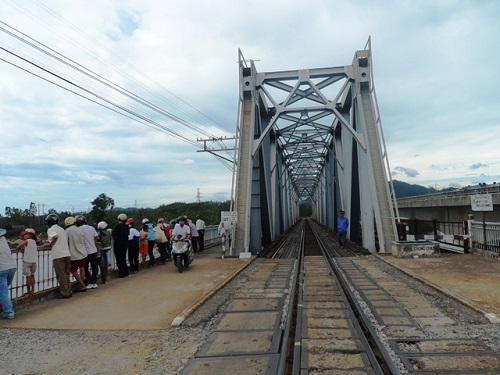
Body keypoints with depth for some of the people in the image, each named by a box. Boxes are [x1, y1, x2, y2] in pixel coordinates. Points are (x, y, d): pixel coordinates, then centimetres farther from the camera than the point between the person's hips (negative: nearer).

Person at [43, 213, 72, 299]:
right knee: (66, 275, 15)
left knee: (61, 276, 0)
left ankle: (65, 293, 3)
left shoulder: (50, 230, -3)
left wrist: (50, 244, -7)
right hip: (67, 254, 7)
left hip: (58, 256, -7)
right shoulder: (62, 229, 19)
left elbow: (56, 236, -23)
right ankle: (69, 291, 17)